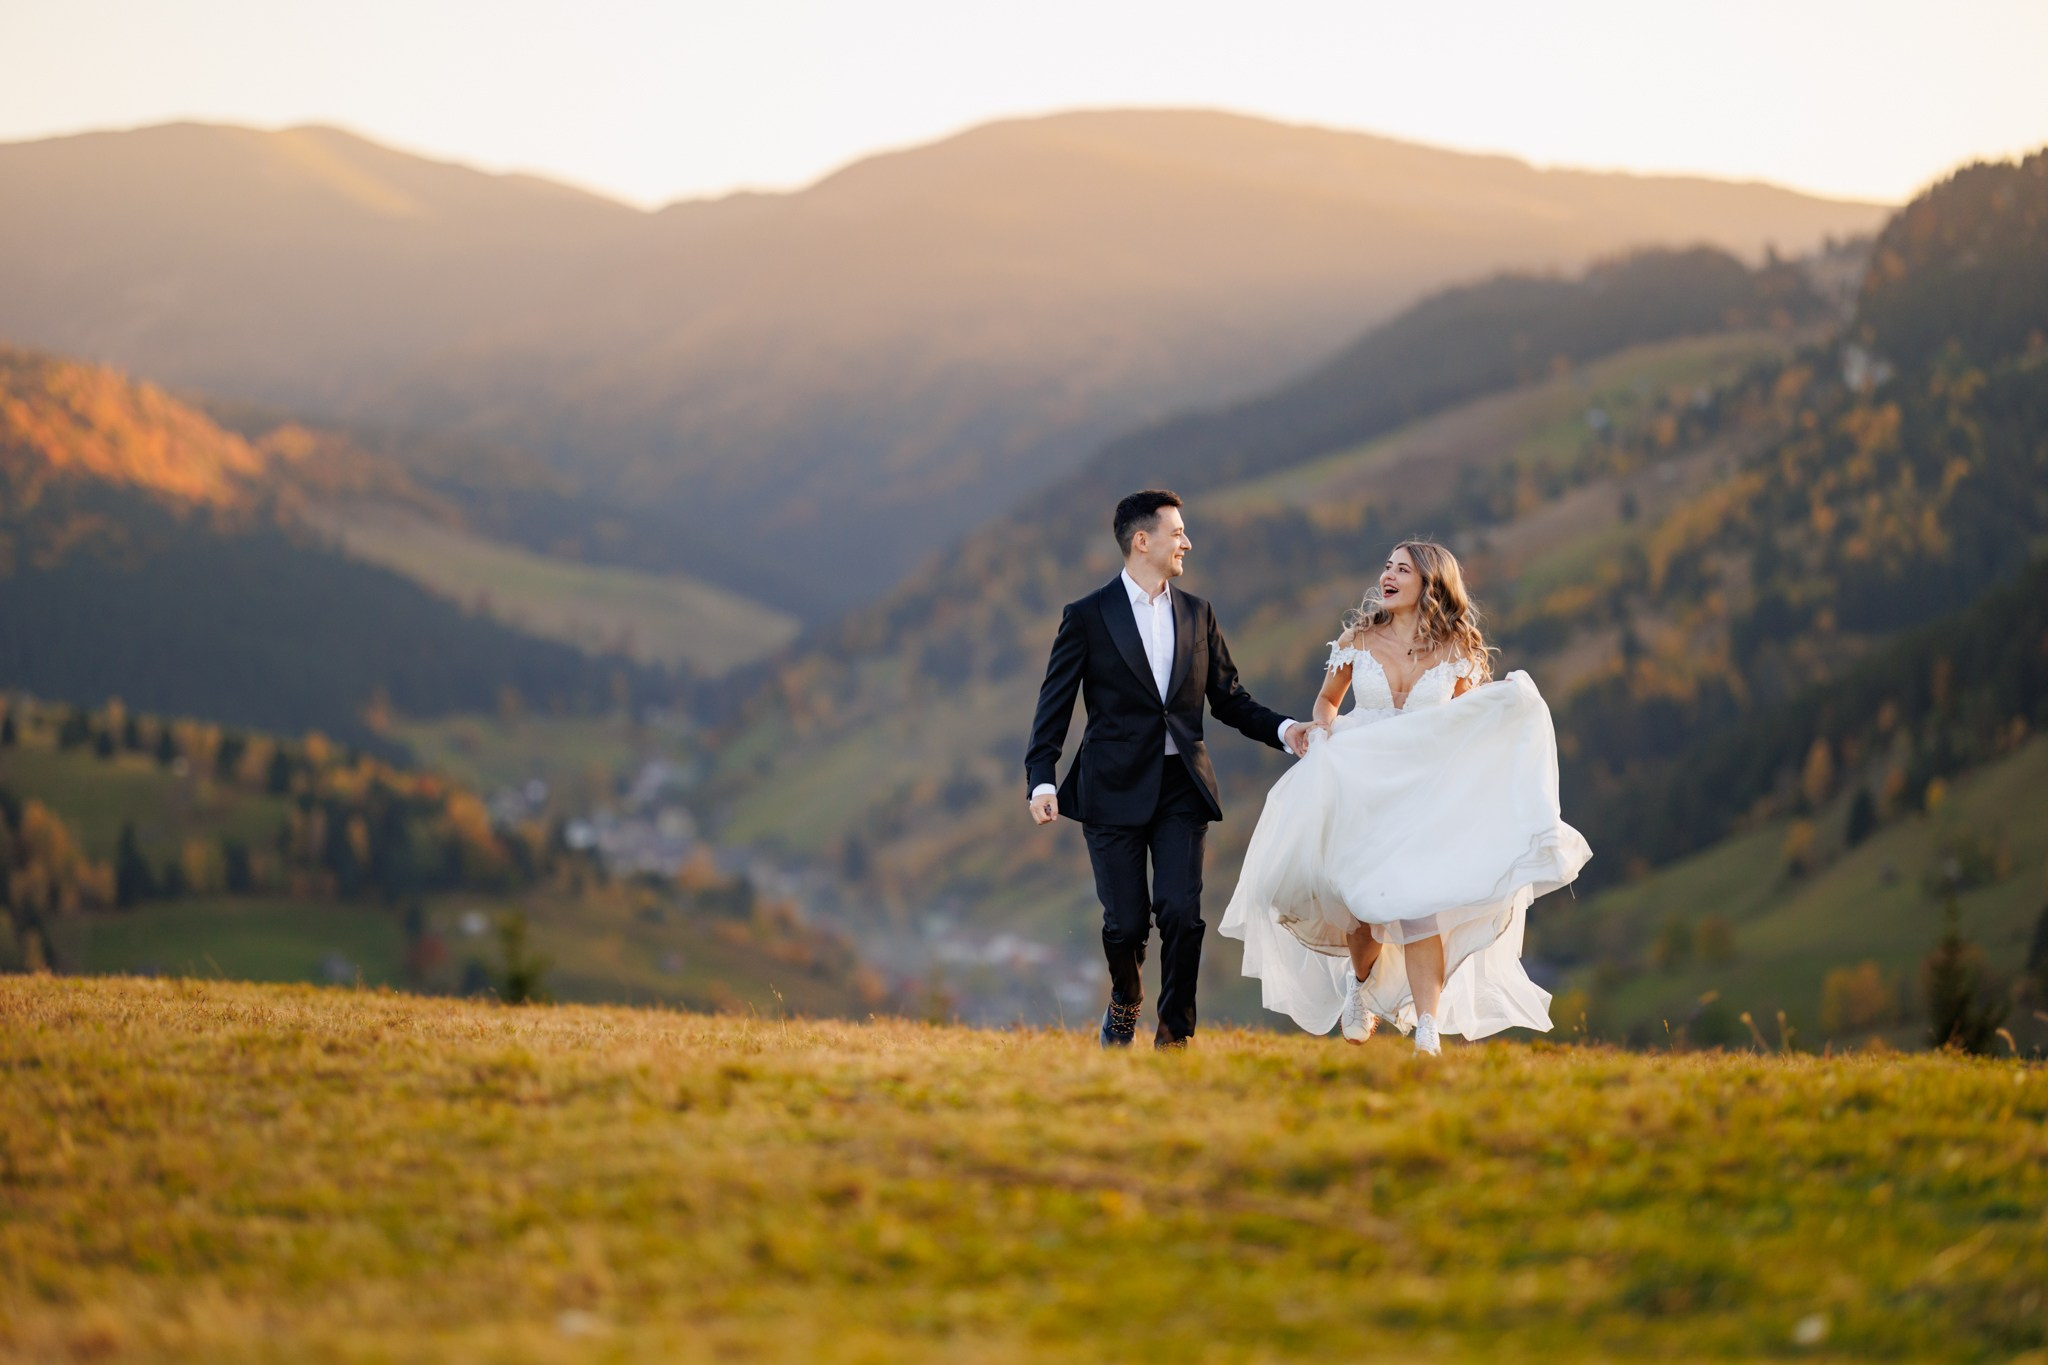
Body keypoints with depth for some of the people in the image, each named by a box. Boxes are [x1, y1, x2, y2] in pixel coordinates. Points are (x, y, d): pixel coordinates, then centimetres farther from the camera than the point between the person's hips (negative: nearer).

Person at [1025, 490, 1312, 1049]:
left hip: (1182, 786, 3)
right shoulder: (1087, 617, 0)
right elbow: (1054, 706, -2)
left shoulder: (1197, 614, 12)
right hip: (1115, 789, -3)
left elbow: (1229, 698, 14)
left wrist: (1282, 729, -3)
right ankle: (1125, 1002, 32)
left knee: (1182, 913, -11)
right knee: (1126, 922, 0)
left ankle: (1174, 1034, 3)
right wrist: (1041, 780, -13)